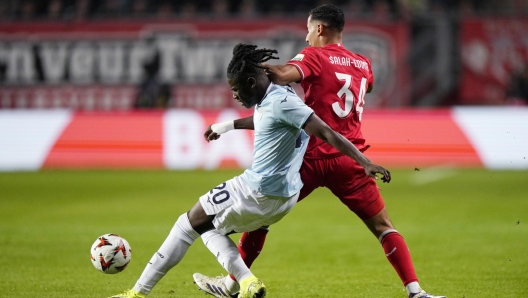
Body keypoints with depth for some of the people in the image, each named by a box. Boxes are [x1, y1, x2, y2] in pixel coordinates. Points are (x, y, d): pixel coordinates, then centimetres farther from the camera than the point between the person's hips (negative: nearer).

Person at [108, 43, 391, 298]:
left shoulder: (281, 102, -19)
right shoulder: (267, 100, 10)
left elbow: (327, 133, -23)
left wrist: (366, 163, -27)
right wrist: (228, 126, 50)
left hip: (258, 192, -10)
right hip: (282, 196, 10)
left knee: (189, 223, 4)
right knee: (207, 225, 23)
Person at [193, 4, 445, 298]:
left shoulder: (314, 56, -3)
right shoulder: (364, 65, 12)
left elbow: (282, 75, -23)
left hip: (313, 157, -3)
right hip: (350, 158, 3)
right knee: (384, 228, 6)